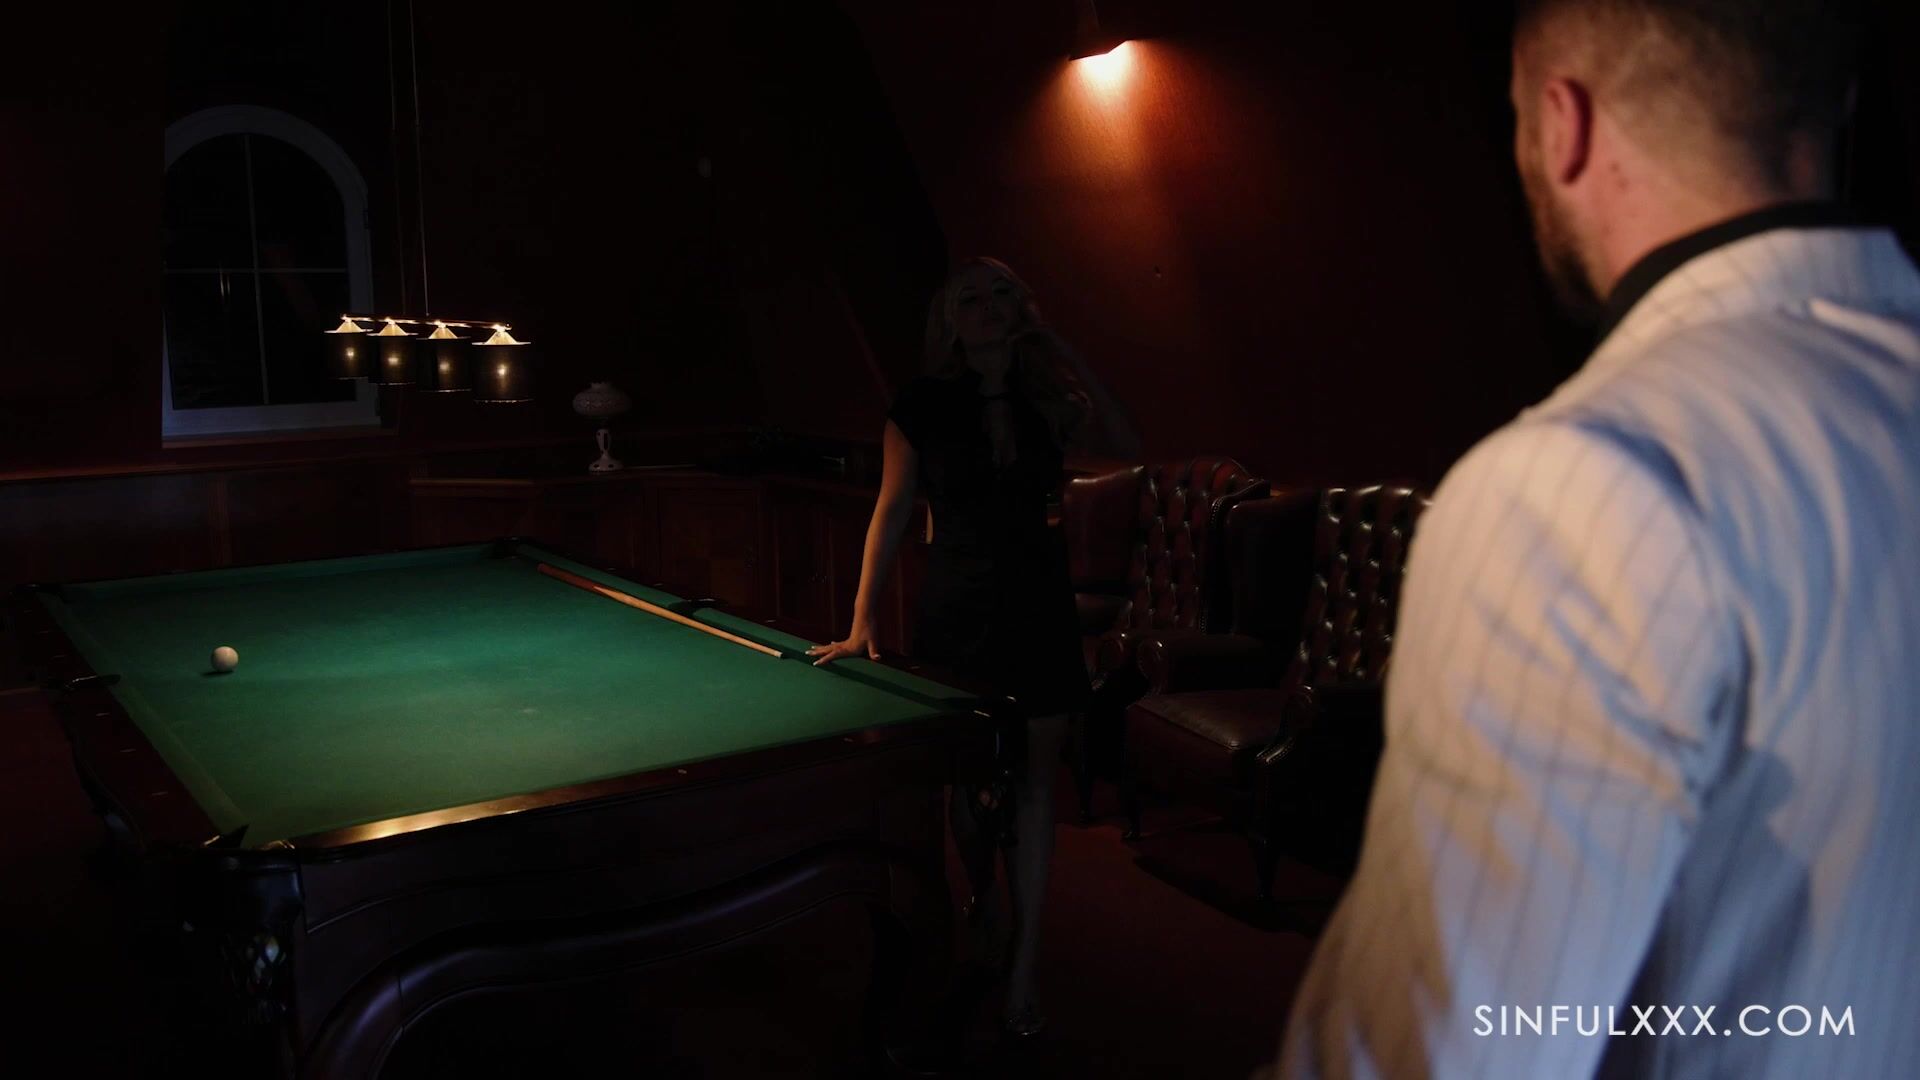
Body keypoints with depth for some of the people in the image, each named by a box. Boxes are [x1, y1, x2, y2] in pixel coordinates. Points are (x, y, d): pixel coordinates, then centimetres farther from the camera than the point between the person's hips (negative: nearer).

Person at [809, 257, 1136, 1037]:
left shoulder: (1045, 403, 3)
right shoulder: (924, 405, -3)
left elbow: (1125, 444, -12)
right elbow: (892, 509, -4)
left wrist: (1060, 351, -12)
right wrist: (861, 619, -10)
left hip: (1039, 606, 2)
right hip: (956, 611, -2)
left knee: (1032, 784, 3)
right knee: (967, 777, 10)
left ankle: (1022, 971, 8)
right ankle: (978, 902, 38)